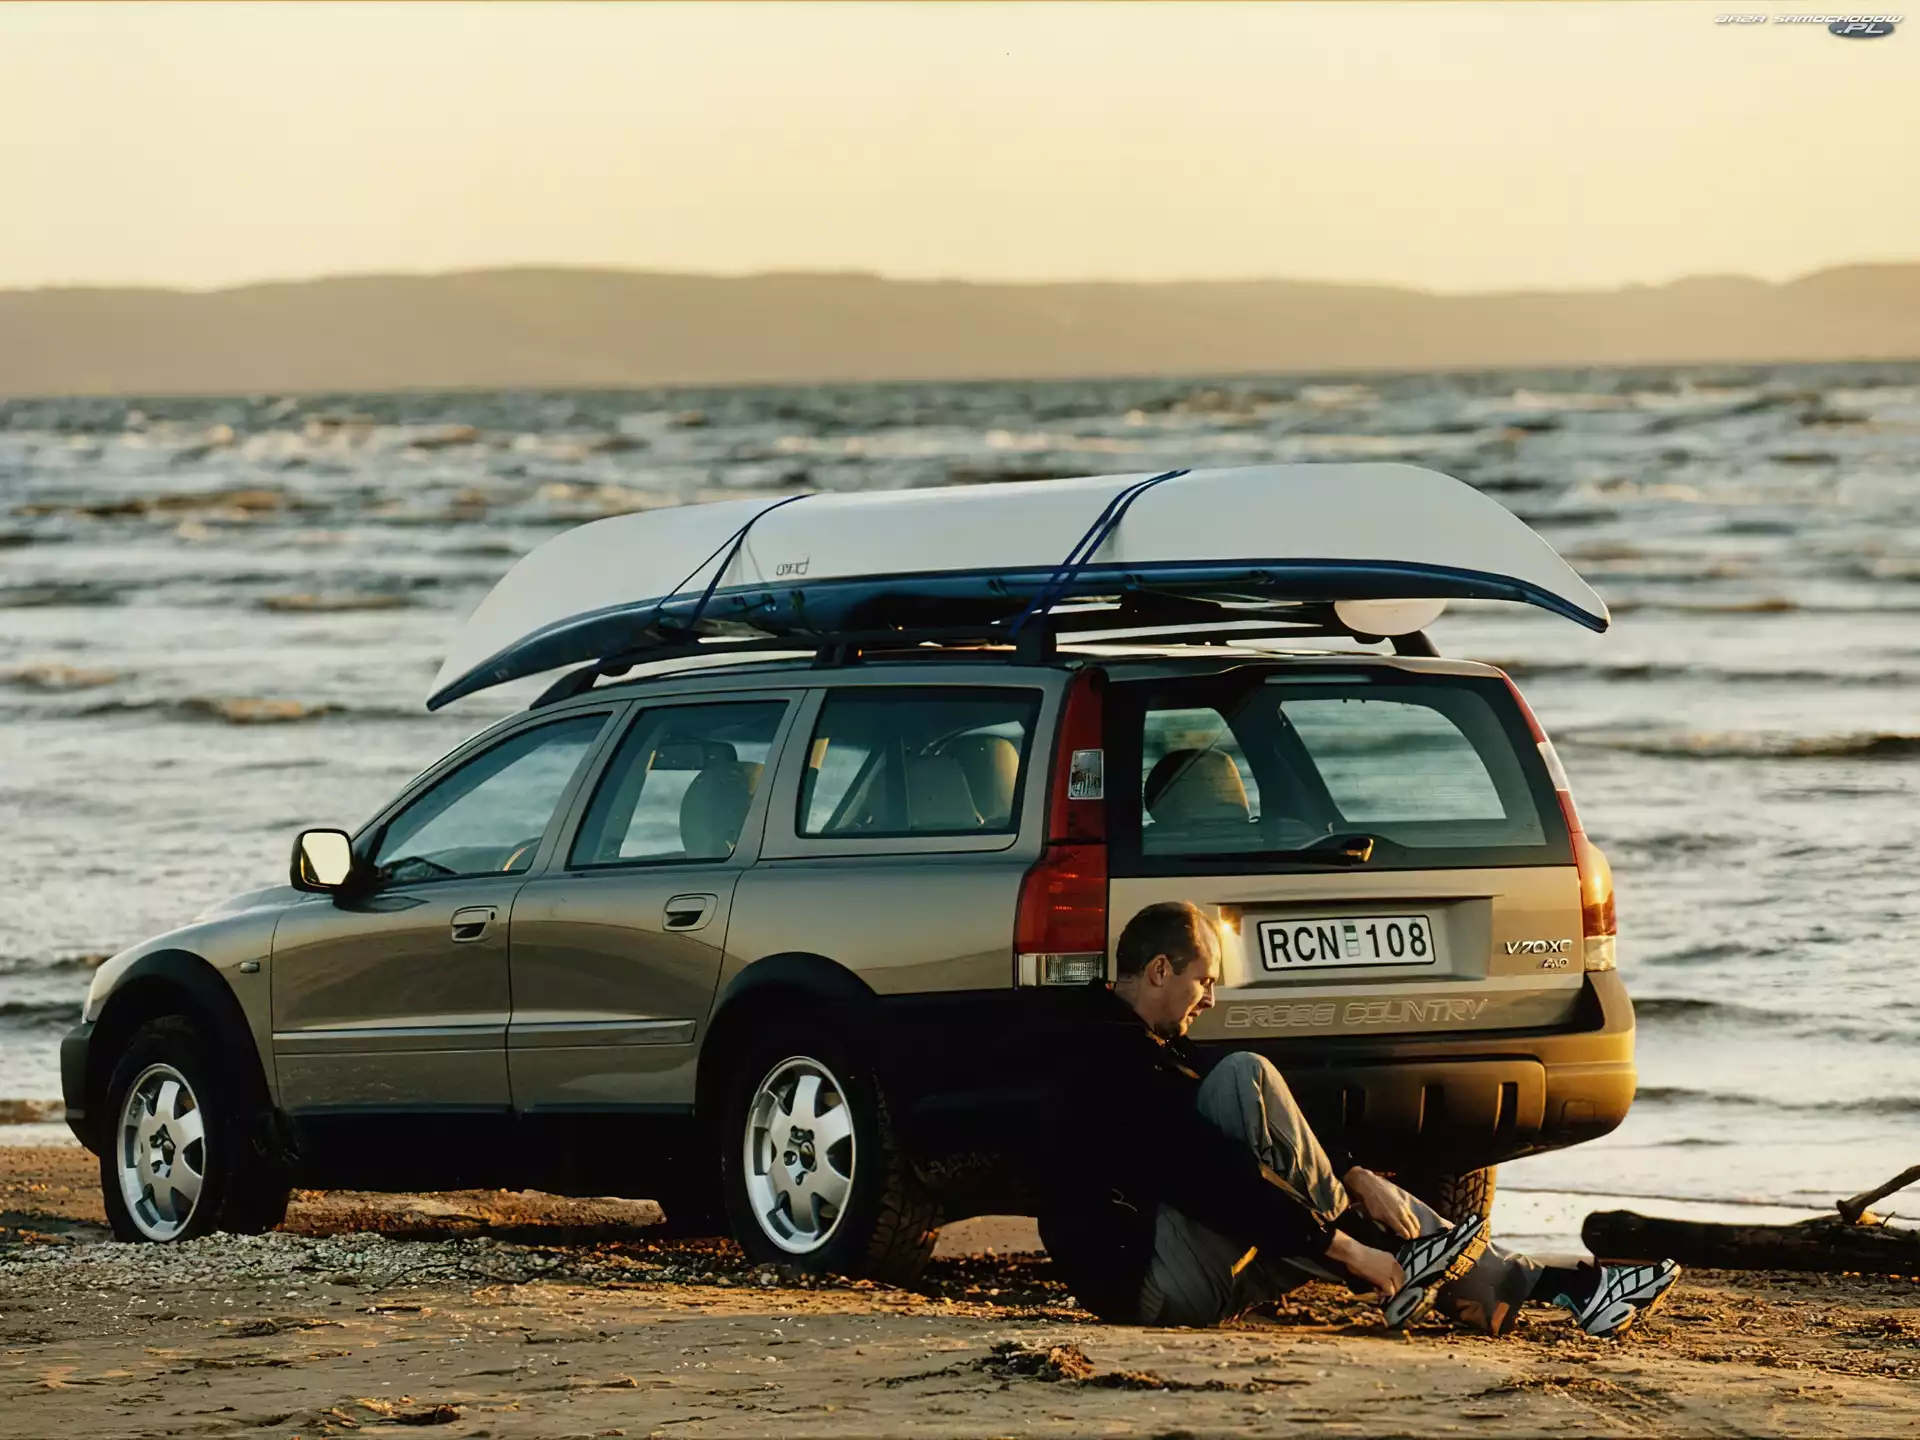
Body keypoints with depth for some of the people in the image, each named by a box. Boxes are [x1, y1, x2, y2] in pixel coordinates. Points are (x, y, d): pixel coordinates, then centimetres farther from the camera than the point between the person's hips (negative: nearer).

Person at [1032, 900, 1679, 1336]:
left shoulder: (1139, 1047, 21)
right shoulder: (1107, 1060, -15)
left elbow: (1265, 1145, 20)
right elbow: (1208, 1177, -20)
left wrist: (1354, 1178, 5)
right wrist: (1341, 1247, -18)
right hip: (1146, 1279, -11)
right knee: (1244, 1077, -19)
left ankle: (1539, 1287, 3)